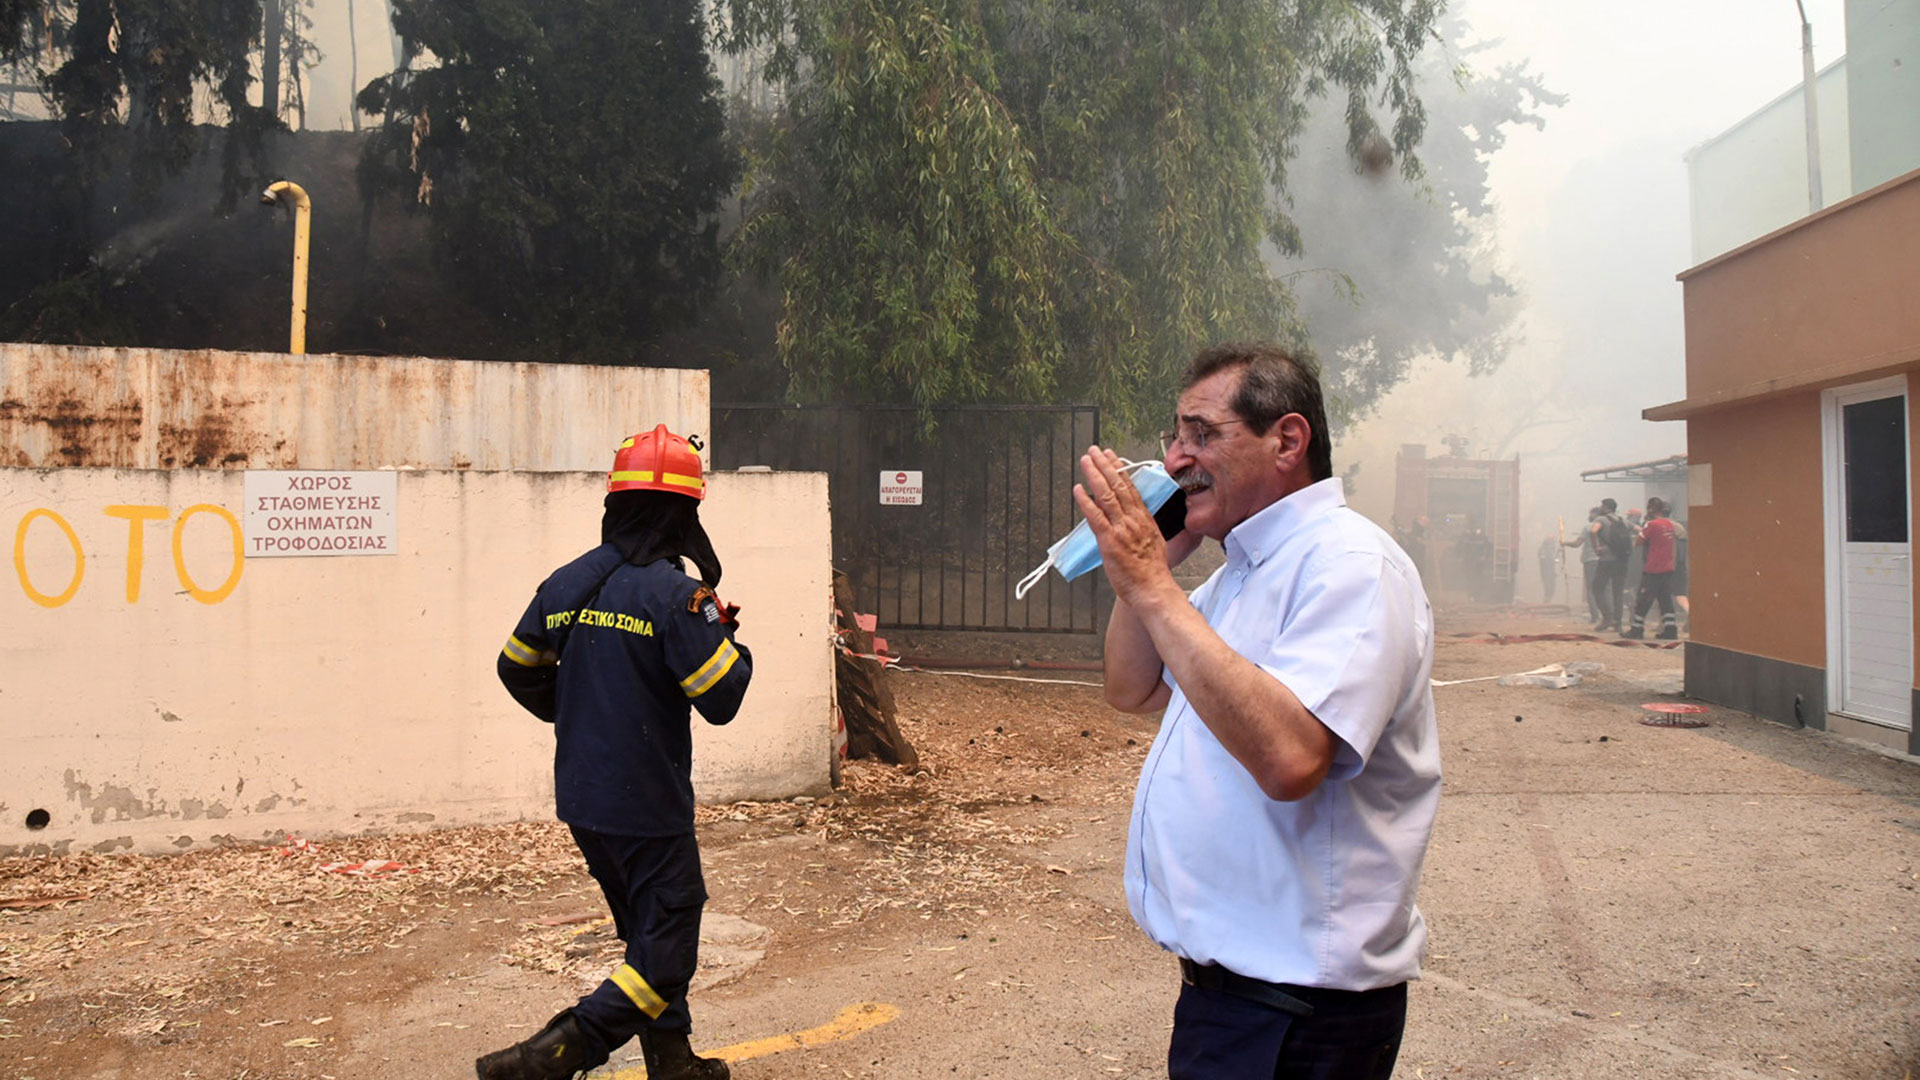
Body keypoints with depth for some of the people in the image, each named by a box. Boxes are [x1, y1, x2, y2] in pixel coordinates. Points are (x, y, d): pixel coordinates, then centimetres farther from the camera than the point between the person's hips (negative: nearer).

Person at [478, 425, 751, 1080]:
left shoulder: (565, 583, 2)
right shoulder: (675, 593, -18)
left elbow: (517, 670, 14)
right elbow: (721, 700, -17)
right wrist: (730, 639, 1)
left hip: (580, 799, 8)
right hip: (647, 804, -8)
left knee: (649, 932, 21)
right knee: (665, 950, 3)